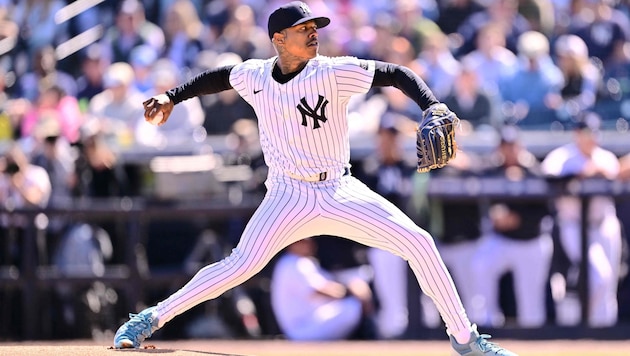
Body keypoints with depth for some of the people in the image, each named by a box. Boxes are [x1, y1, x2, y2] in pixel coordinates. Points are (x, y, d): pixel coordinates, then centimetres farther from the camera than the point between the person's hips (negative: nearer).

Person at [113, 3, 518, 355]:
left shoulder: (334, 72, -10)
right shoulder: (254, 75, -2)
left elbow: (398, 74, -11)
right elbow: (221, 76, 21)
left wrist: (434, 111, -26)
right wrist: (173, 97, 13)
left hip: (342, 193, 0)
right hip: (289, 196, 0)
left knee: (418, 242, -12)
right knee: (240, 267, -18)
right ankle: (150, 320, -5)